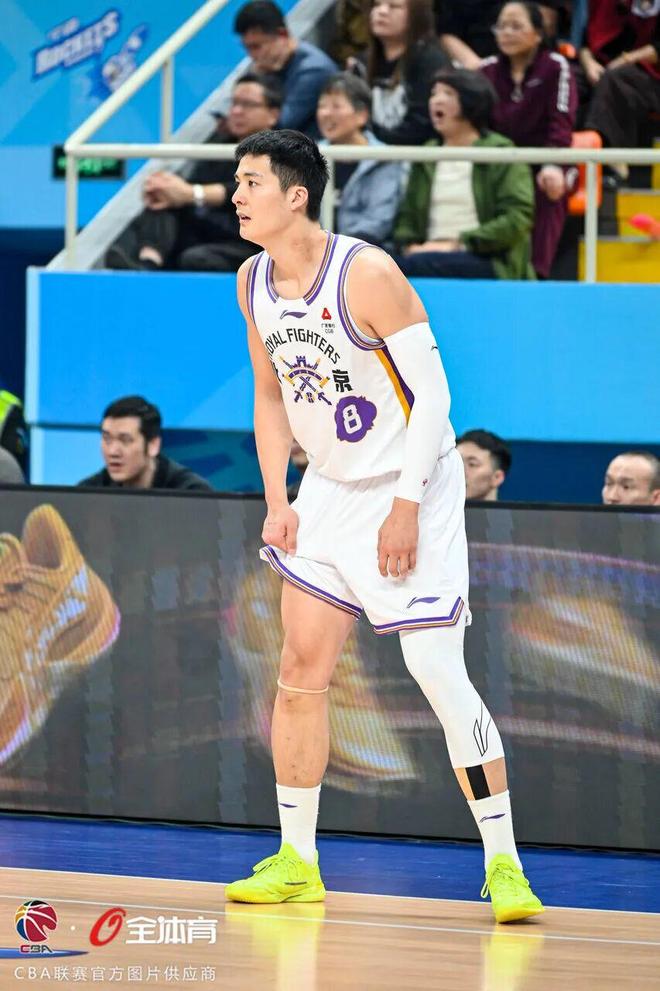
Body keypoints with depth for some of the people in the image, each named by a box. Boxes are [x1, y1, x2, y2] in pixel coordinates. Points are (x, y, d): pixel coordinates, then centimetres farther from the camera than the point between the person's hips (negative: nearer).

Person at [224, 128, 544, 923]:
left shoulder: (367, 274, -21)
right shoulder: (254, 283, 1)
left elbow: (432, 393, -18)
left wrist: (407, 506, -21)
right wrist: (277, 503, 3)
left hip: (411, 486, -7)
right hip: (329, 490, 7)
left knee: (437, 670, -14)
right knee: (301, 665, 4)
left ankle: (503, 862, -8)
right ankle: (296, 861, 13)